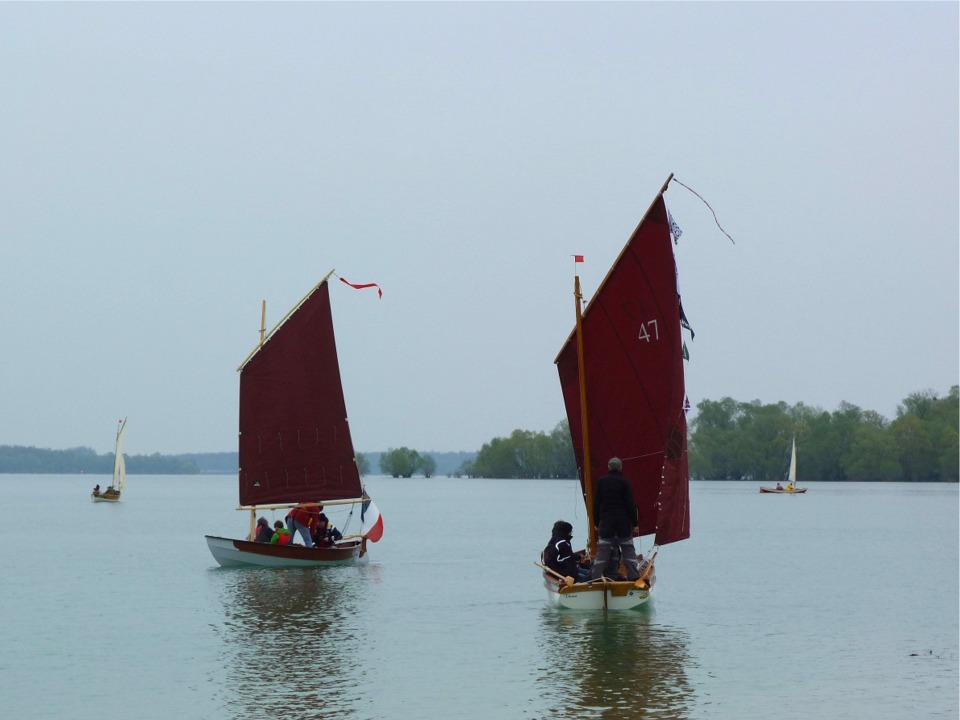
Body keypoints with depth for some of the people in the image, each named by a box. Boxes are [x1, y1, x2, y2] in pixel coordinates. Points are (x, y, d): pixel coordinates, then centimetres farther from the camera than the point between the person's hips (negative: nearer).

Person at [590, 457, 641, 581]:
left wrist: (597, 523, 14)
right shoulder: (624, 482, -4)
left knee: (603, 549, 4)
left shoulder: (601, 481, 4)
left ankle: (595, 576, 0)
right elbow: (631, 504, -6)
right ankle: (634, 575, 1)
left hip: (606, 521, 1)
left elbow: (596, 504, 6)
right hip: (623, 523, -1)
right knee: (628, 549, 6)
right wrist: (635, 524, -1)